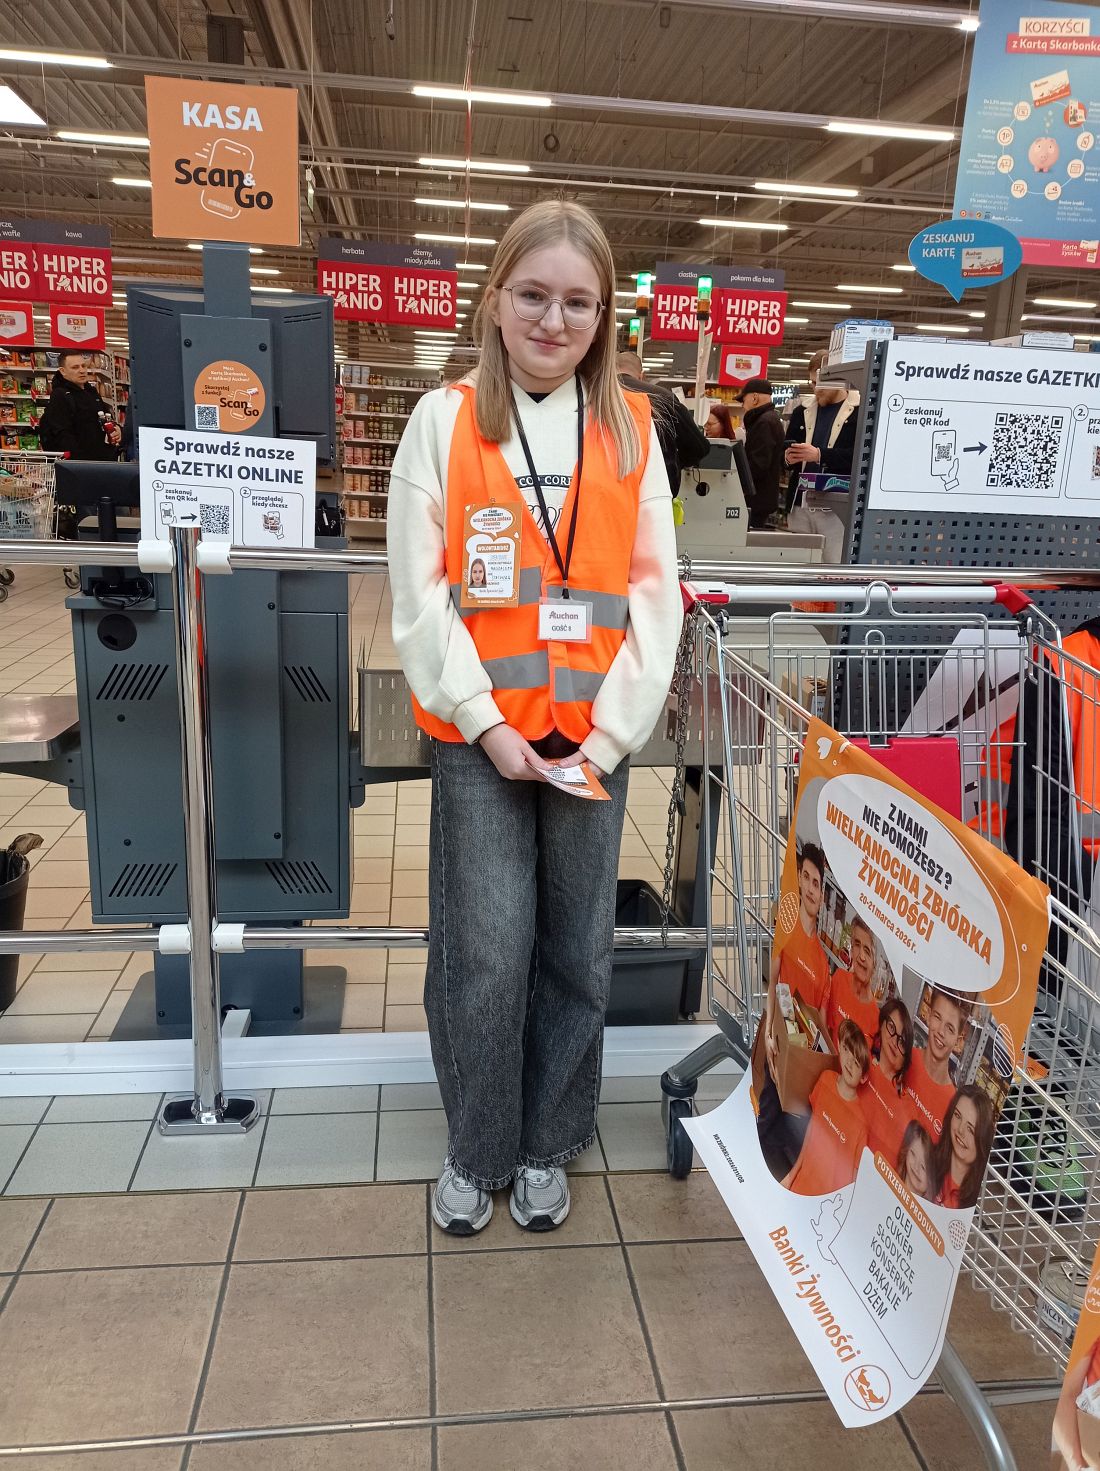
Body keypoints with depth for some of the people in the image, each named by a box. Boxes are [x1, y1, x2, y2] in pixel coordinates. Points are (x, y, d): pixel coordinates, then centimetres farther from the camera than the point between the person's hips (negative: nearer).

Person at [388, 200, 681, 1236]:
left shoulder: (630, 428, 7)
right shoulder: (445, 420, 2)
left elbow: (655, 588, 3)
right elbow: (418, 590, -3)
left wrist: (614, 729, -6)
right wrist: (484, 721, -10)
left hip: (592, 733, 2)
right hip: (480, 734, -2)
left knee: (577, 952, 9)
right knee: (485, 952, 0)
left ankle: (547, 1147, 31)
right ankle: (474, 1151, 25)